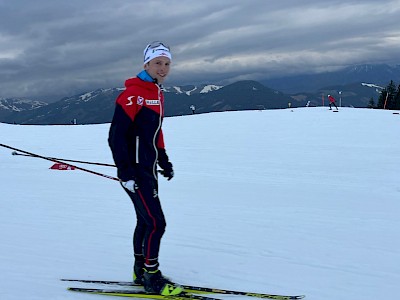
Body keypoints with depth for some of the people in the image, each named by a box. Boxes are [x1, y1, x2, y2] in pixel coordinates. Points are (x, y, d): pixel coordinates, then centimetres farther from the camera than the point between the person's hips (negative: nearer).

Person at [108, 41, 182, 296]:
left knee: (145, 221, 16)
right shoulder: (134, 93, -16)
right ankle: (151, 278, 5)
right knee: (156, 223, -8)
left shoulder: (157, 93, 13)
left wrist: (164, 162, 20)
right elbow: (116, 135, -20)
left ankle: (140, 272, 29)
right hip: (135, 171, -9)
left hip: (148, 169, 9)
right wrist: (125, 173, -22)